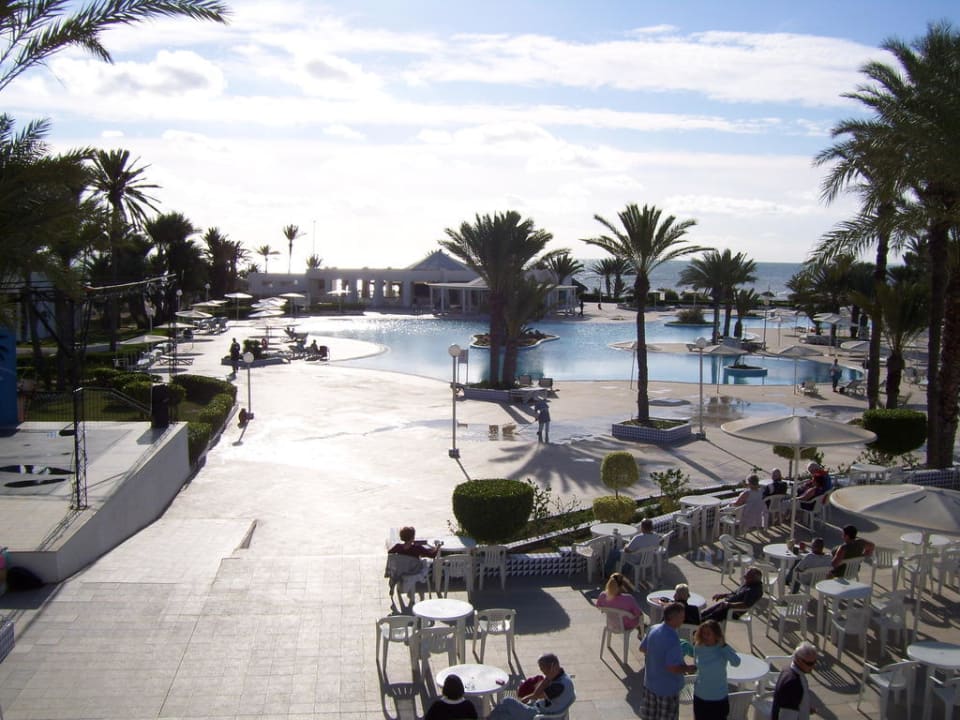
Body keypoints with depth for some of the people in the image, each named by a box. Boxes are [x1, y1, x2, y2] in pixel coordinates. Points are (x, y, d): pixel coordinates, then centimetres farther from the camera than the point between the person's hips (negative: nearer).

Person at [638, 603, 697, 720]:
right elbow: (673, 668, -29)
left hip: (650, 683, 7)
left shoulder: (654, 629, -5)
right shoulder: (672, 639, -29)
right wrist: (689, 668, -12)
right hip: (667, 688, -7)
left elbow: (642, 648, 10)